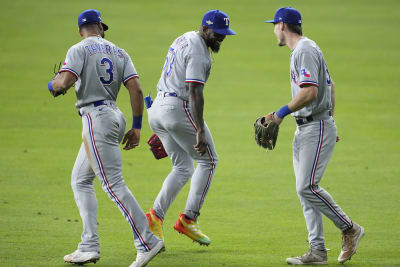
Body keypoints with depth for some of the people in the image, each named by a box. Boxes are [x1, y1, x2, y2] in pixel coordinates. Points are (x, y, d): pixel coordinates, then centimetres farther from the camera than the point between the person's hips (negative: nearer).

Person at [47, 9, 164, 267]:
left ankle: (147, 242, -17)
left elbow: (64, 83, -18)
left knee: (114, 184, -11)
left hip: (96, 118, -8)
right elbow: (136, 89, 5)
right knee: (80, 180, 15)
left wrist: (53, 84, 6)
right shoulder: (119, 52, 13)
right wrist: (137, 127, 7)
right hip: (115, 117, 8)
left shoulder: (80, 50, -5)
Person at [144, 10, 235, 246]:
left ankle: (156, 216, -3)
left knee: (183, 168, 13)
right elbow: (195, 92, -24)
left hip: (157, 110, 9)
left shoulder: (184, 39, 16)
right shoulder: (198, 51, -15)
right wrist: (200, 132, -29)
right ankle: (189, 219, -2)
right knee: (208, 160, 4)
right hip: (178, 109, -9)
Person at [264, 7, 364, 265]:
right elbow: (330, 86, 25)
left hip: (316, 128, -11)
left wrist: (282, 113, -19)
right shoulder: (305, 48, 18)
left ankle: (350, 229, -1)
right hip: (305, 129, 11)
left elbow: (310, 92, -26)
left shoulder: (305, 50, -16)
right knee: (305, 189, 6)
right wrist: (329, 120, 27)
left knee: (307, 187, -14)